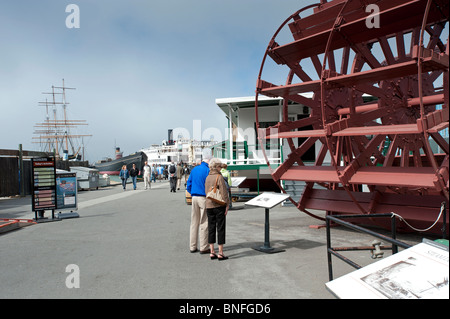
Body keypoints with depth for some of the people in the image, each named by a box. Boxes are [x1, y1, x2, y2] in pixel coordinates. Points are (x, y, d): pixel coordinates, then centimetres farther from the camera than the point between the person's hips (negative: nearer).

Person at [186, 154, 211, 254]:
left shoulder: (194, 169, 10)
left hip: (194, 198, 6)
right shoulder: (207, 170, -10)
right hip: (204, 198, -6)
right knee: (204, 223, 0)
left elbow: (188, 185, 12)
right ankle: (203, 248, 5)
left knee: (194, 223, 11)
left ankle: (192, 247, 17)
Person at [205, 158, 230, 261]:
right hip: (219, 205, -6)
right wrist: (227, 205, -7)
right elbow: (224, 193, -13)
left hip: (209, 205, 6)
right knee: (220, 228, 1)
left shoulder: (207, 178, 8)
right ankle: (220, 253, 4)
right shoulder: (219, 177, -11)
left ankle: (212, 252, 15)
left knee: (211, 228, 10)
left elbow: (206, 191, 13)